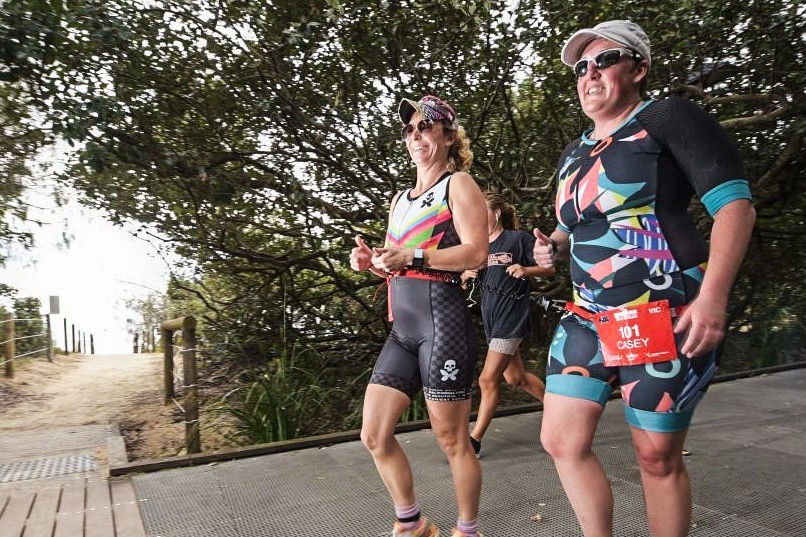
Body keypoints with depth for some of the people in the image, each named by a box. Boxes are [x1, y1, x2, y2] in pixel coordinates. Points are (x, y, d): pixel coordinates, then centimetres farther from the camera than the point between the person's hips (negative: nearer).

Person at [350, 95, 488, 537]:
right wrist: (372, 261, 4)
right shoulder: (400, 199, 22)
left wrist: (413, 256, -20)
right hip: (402, 329, 8)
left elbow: (476, 252, -12)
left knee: (452, 440, 3)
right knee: (375, 436, 8)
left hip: (442, 321, -7)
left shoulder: (459, 184, 1)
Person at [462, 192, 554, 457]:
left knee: (487, 380, -8)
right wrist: (466, 275, -8)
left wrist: (525, 270, -24)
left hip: (511, 318, -8)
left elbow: (549, 268, -5)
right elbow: (466, 284, 15)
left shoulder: (518, 238, -6)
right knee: (515, 378, 16)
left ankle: (474, 441, 3)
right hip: (491, 319, 8)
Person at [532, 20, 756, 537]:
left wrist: (713, 296, -21)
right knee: (561, 442, 5)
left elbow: (736, 204, -10)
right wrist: (551, 248, 5)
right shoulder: (574, 155, 17)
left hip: (666, 316, -6)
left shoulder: (669, 117, -3)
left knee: (658, 456, 5)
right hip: (589, 318, 7)